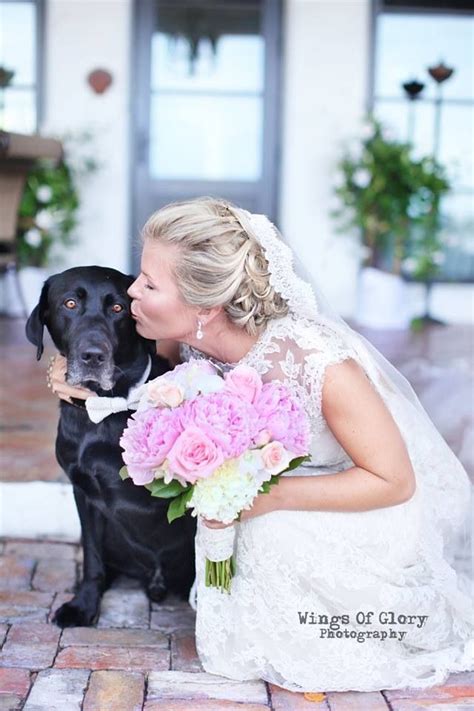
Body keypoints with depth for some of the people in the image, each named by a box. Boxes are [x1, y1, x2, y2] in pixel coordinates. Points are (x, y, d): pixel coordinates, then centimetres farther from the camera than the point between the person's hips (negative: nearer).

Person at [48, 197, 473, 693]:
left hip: (388, 503, -6)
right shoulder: (190, 335, -20)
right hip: (284, 472, 7)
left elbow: (394, 481, -26)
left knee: (274, 535, -30)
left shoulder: (320, 364, -38)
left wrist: (270, 497, -34)